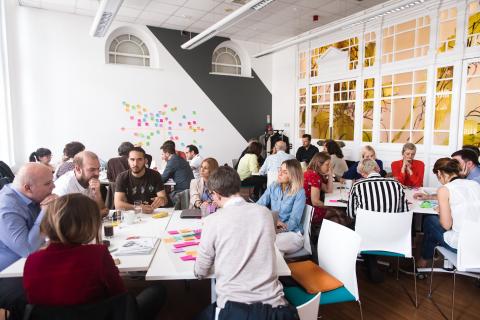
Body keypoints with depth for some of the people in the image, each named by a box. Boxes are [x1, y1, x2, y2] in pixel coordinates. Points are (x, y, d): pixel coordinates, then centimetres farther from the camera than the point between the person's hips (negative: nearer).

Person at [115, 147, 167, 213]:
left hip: (152, 213, 2)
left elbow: (165, 199, -6)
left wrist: (161, 200, -30)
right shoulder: (122, 177, -3)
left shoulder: (155, 175, -1)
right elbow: (118, 204, -12)